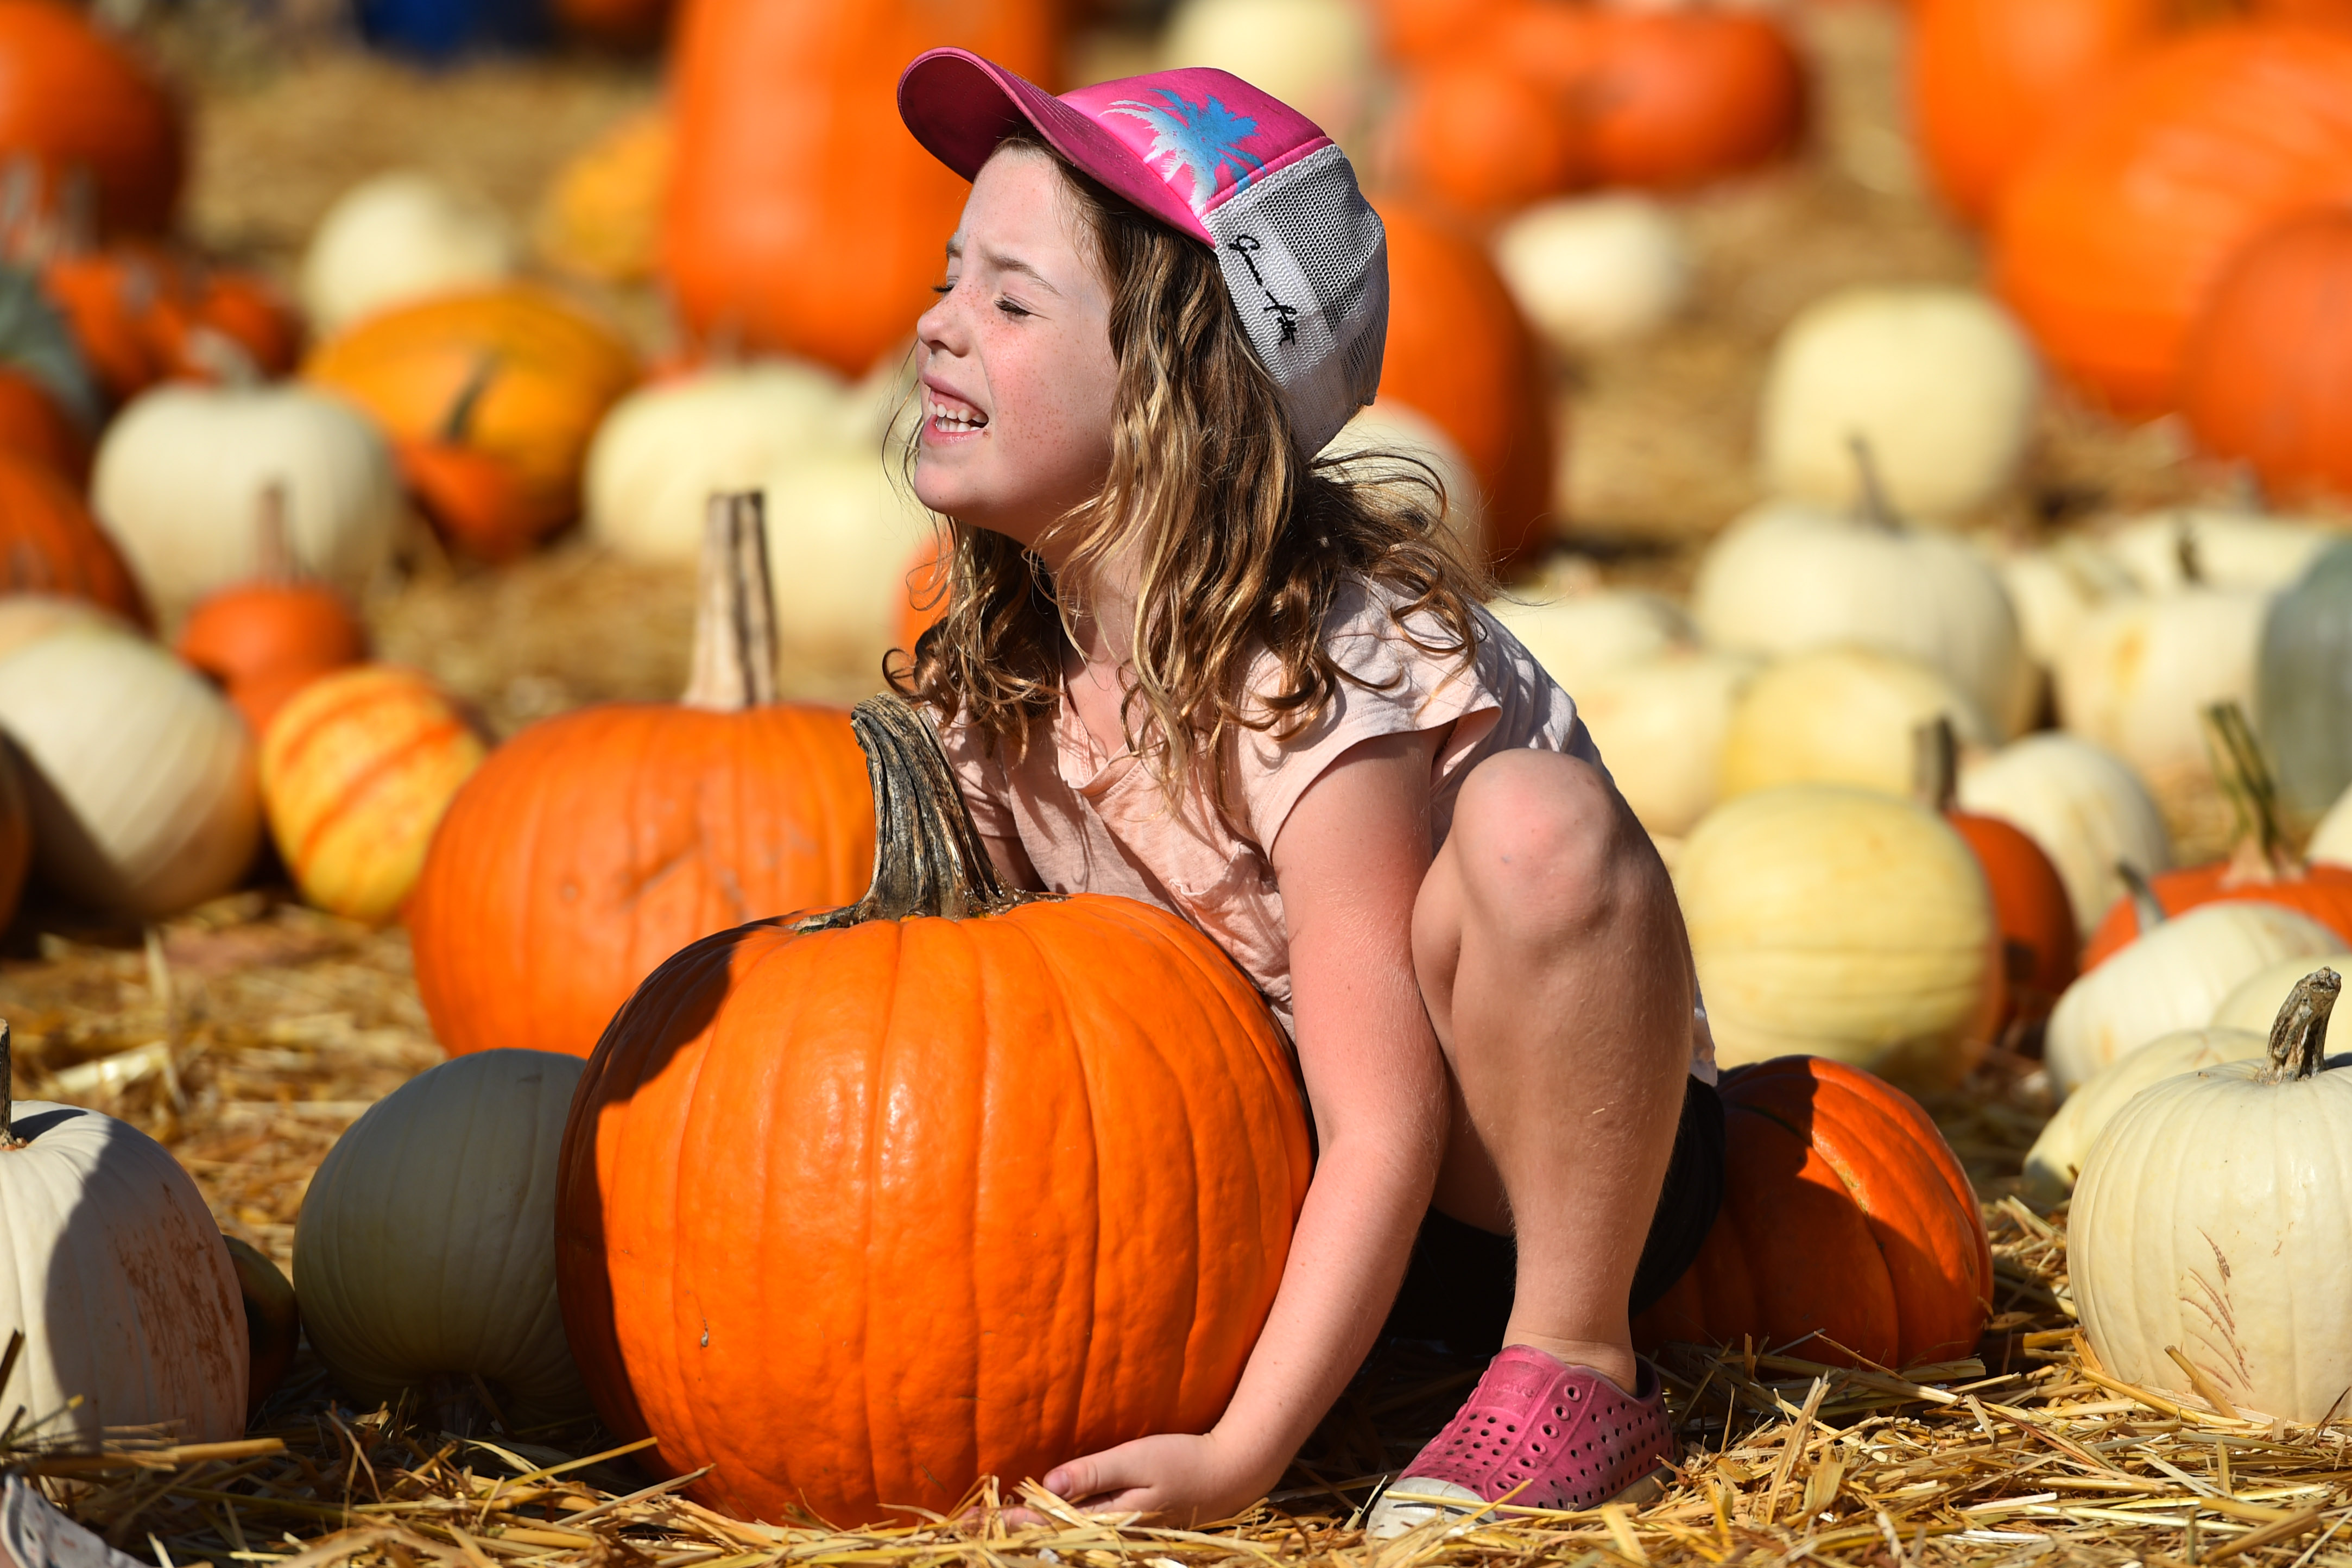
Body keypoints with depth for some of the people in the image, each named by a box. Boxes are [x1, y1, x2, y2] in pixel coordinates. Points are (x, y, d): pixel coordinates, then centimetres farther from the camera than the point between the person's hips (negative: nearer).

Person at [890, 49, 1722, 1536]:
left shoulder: (1318, 674, -26)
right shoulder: (1003, 671, -4)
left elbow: (1386, 1128, -30)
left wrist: (1241, 1456, -38)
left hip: (1570, 1158, -6)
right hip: (1287, 1179, 6)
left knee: (1534, 821, -36)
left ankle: (1575, 1365, -20)